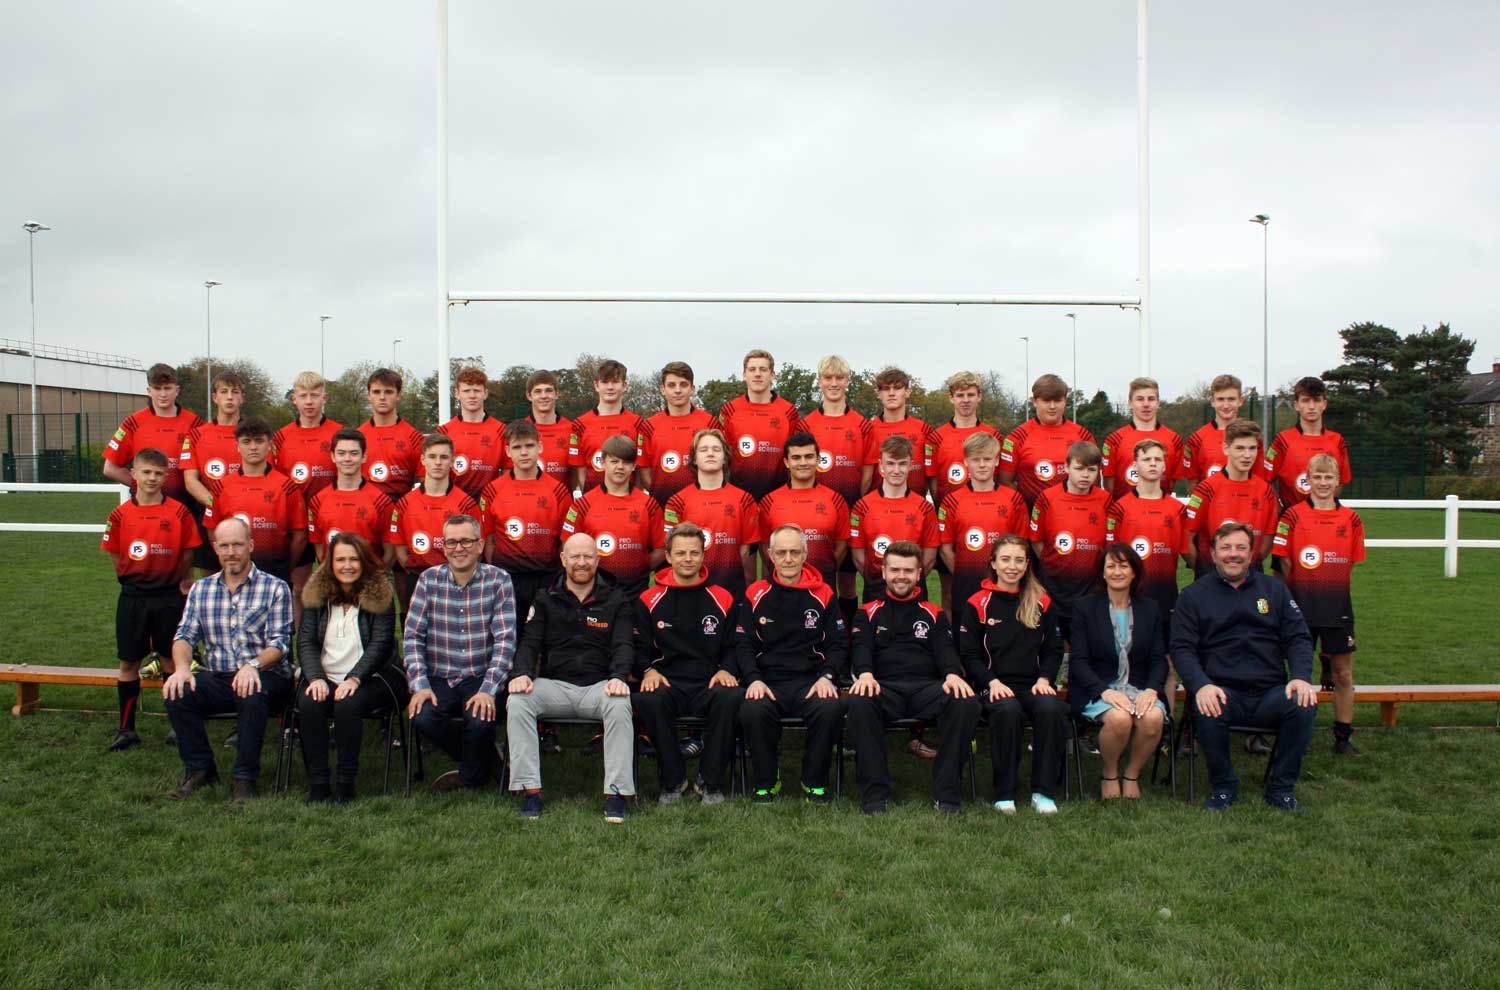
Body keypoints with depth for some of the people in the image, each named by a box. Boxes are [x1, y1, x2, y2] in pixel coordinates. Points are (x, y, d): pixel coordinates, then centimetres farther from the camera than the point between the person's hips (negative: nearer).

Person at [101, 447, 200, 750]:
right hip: (133, 596, 2)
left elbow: (188, 552, 3)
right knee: (129, 662, 6)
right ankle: (126, 728, 16)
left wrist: (182, 579, 2)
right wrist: (137, 576, 2)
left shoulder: (179, 512, -4)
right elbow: (115, 554, 7)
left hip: (170, 596, -1)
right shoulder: (121, 514, 0)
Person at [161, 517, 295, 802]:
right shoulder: (200, 590, 14)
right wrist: (182, 667, -16)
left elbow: (279, 642, -8)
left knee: (252, 695, -37)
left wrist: (253, 665, -28)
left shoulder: (275, 588, 1)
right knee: (176, 693, -24)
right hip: (216, 679, 4)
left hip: (266, 677, -4)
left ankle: (244, 779, -22)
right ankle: (200, 770, -7)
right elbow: (184, 635, 6)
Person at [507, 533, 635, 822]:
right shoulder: (546, 600, 16)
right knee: (517, 701, -28)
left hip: (599, 685, -2)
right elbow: (530, 642, 7)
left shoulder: (616, 600, 11)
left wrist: (618, 676, -20)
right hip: (554, 685, 2)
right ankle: (530, 789, -23)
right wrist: (522, 673, -15)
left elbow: (623, 645, 1)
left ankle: (616, 791, -29)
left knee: (620, 705, -35)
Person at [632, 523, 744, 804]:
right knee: (647, 699, -35)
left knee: (732, 697, -34)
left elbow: (732, 646, 15)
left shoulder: (722, 599, 12)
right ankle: (672, 780, -13)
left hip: (710, 684, 0)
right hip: (667, 683, 0)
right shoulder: (649, 601, 10)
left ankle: (711, 781, -13)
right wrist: (648, 670, -9)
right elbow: (639, 647, 11)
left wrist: (725, 670, -5)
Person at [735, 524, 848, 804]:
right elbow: (743, 644, 7)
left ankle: (815, 783, -8)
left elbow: (838, 643, 10)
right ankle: (765, 783, -8)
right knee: (752, 711, -33)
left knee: (831, 709, -32)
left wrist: (827, 677, -7)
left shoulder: (822, 594, 10)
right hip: (768, 682, 0)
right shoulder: (755, 595, 9)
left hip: (812, 681, 0)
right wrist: (754, 679, -10)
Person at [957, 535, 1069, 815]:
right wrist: (992, 681, -12)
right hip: (995, 685, -2)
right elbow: (969, 655, 3)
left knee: (1051, 708, -32)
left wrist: (1044, 679, -4)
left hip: (1034, 684, 2)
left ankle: (1044, 792, -20)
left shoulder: (1042, 603, 14)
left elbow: (1054, 649, 14)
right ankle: (1003, 793, -21)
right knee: (1007, 710, -36)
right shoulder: (977, 604, 6)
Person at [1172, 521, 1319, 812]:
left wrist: (1301, 677, -9)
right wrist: (1200, 685, -19)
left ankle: (1280, 789, -9)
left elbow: (1298, 638, 11)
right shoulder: (1193, 595, 9)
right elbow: (1182, 647, 0)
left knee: (1304, 706, -29)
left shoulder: (1274, 589, 16)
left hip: (1270, 693, 2)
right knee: (1206, 710, -35)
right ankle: (1223, 787, -9)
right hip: (1222, 693, -2)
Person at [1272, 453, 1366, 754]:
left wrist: (1333, 589, 8)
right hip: (1300, 605, -2)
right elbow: (1282, 564, -1)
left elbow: (1351, 564, 11)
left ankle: (1343, 737, 18)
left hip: (1338, 607, 2)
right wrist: (1298, 594, -2)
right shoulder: (1293, 516, -4)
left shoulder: (1351, 519, 3)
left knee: (1343, 674, 7)